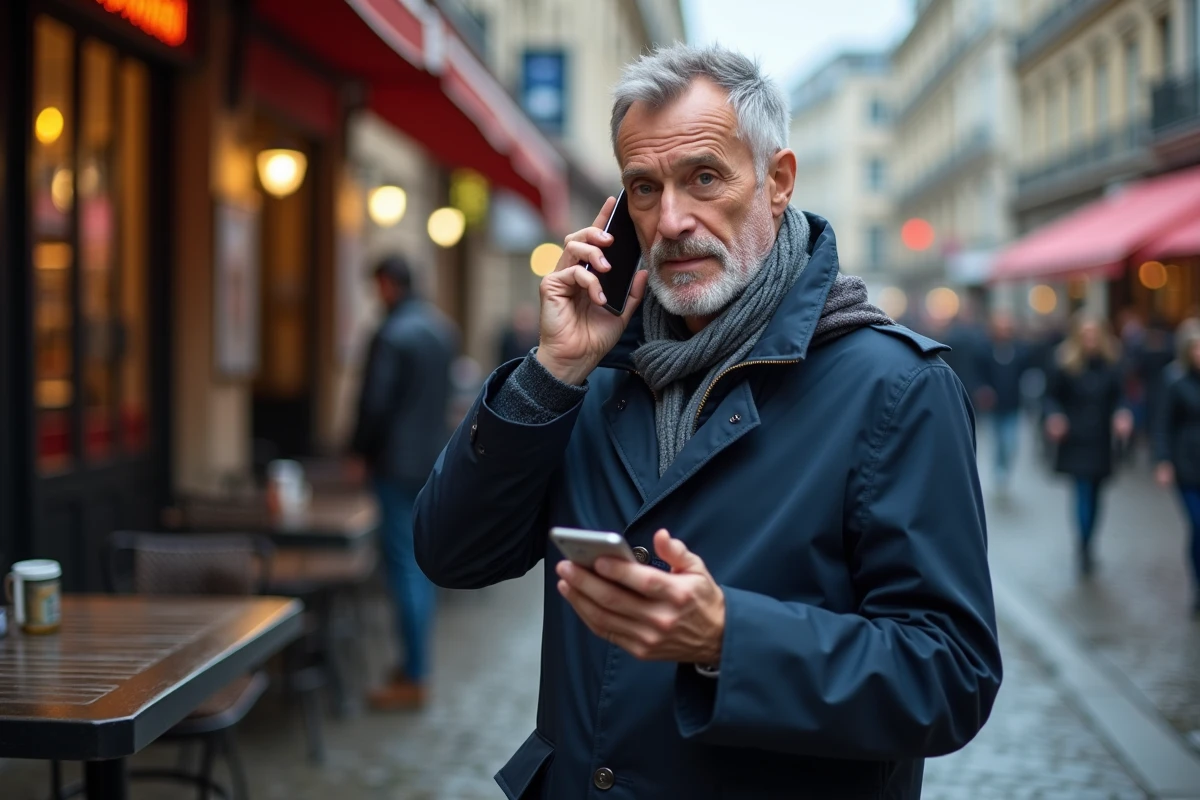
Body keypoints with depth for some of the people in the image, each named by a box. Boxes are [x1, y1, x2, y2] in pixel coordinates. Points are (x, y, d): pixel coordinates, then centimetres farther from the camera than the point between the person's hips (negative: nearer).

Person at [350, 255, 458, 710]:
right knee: (420, 566, 16)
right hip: (433, 460, 9)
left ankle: (412, 681, -2)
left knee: (405, 568, -5)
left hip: (397, 463, -9)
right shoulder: (443, 329, 10)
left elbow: (375, 403, -17)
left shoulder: (392, 335, -17)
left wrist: (360, 451, -4)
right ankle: (417, 664, 24)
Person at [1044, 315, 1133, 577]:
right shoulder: (1066, 366, -8)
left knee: (1094, 493, 11)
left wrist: (1121, 415, -11)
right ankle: (1084, 548, -3)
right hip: (1076, 439, -4)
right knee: (1084, 492, -9)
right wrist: (1054, 416, -19)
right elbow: (1052, 396, -2)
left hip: (1101, 439, 4)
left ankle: (1085, 546, 26)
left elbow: (1117, 397, 8)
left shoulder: (1110, 365, 0)